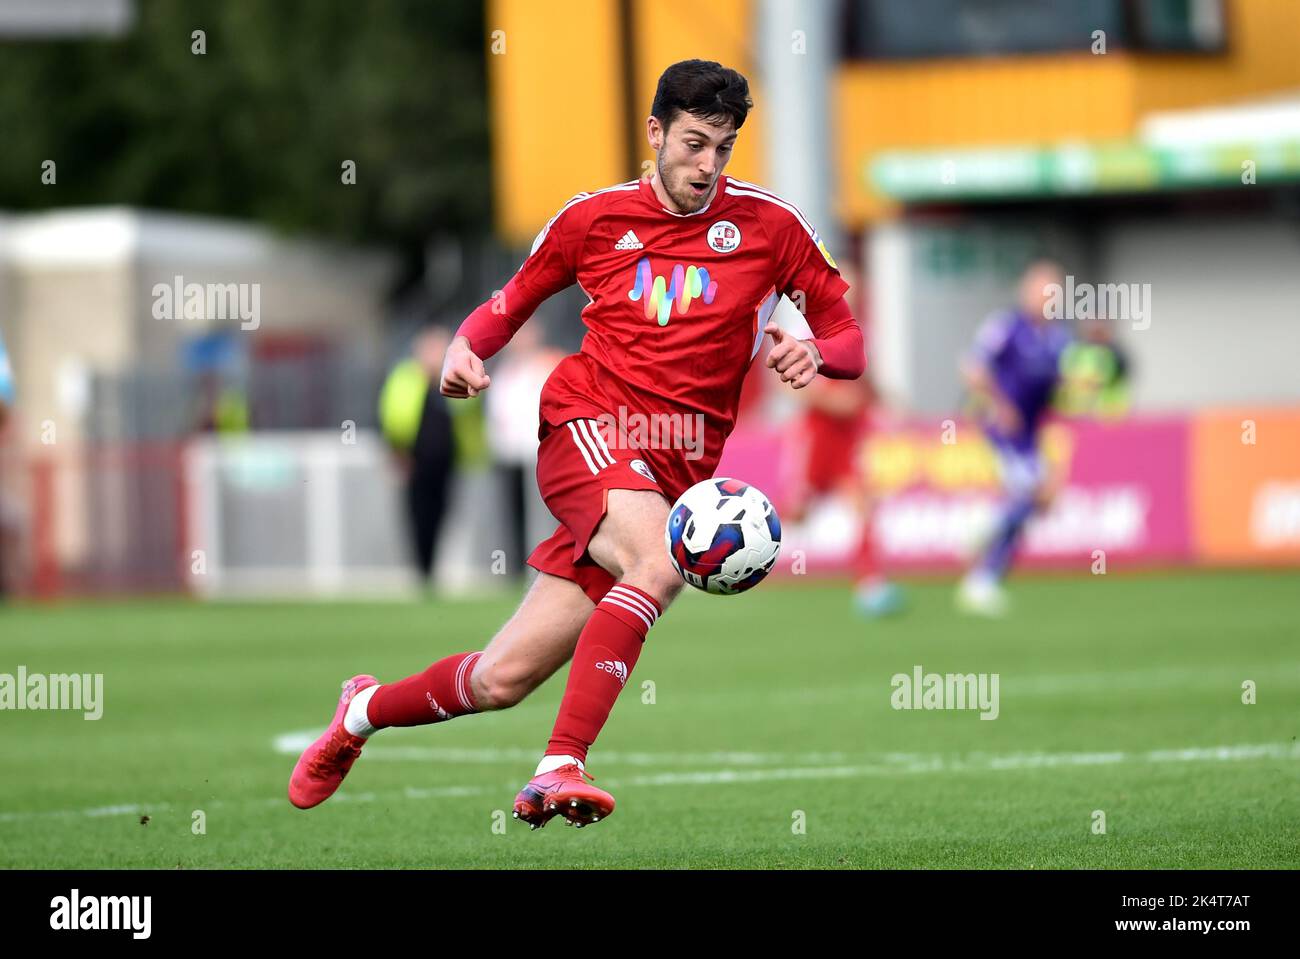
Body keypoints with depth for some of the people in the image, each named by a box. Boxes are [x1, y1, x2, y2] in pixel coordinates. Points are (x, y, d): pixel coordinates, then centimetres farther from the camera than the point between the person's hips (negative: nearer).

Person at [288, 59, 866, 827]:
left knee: (502, 681, -4)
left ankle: (367, 710, 22)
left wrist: (814, 352, -16)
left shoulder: (769, 225, 3)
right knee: (659, 564, -35)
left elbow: (851, 343, 7)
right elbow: (511, 303, 20)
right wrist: (466, 348, -2)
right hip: (585, 426, -2)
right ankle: (562, 766, -32)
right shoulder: (595, 218, 6)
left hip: (676, 472, 2)